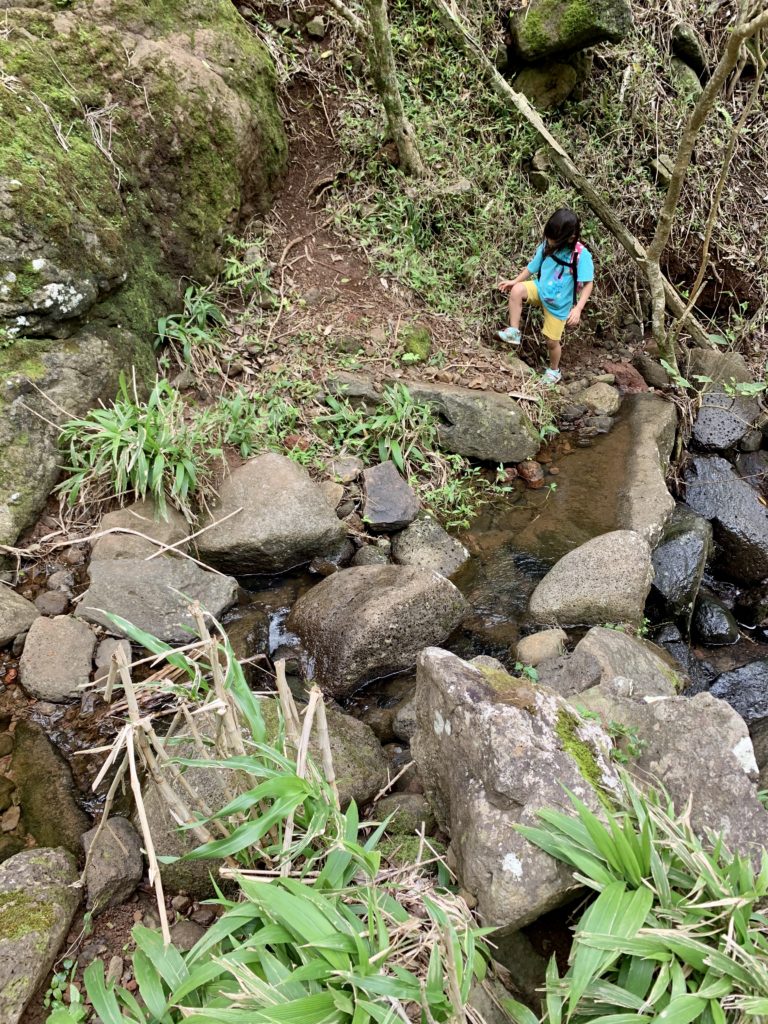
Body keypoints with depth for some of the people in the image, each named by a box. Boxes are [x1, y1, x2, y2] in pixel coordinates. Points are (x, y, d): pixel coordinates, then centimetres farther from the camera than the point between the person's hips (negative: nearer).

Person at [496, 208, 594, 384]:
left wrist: (578, 308, -31)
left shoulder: (581, 255, -25)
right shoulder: (546, 247, -13)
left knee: (552, 341, 8)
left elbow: (588, 283, -21)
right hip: (540, 289, 3)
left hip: (559, 304, -3)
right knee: (516, 291, -28)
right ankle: (513, 332, -15)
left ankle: (554, 370, 37)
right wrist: (514, 281, 5)